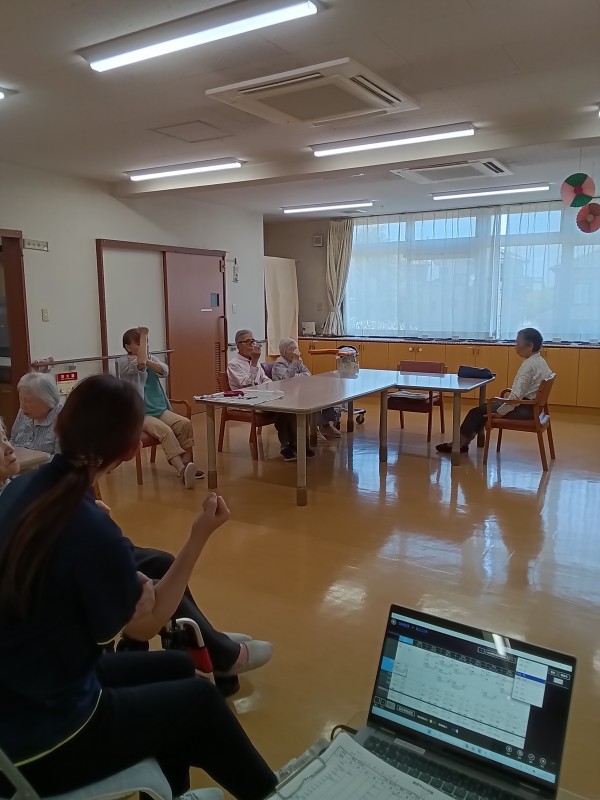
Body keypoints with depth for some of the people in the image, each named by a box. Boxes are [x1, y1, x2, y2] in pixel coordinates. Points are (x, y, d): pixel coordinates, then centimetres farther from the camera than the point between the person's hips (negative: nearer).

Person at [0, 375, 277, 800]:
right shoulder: (91, 529, -30)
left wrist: (126, 583, 2)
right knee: (200, 700, 11)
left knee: (176, 668, 20)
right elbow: (146, 623, -14)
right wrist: (200, 536, -15)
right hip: (39, 738, -7)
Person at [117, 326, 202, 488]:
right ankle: (182, 470, -42)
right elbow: (140, 363, -27)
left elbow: (164, 371, -6)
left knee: (185, 423, -20)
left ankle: (187, 463, -14)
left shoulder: (151, 357, 14)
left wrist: (147, 361, -22)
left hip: (160, 409, 6)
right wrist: (143, 336, -16)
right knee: (164, 430, -32)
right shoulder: (123, 362, -5)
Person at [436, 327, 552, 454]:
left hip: (524, 409, -10)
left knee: (477, 412, 0)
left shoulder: (528, 365, -21)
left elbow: (516, 395, -29)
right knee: (484, 408, 15)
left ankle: (458, 444, 14)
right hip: (531, 406, 10)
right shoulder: (541, 362, 8)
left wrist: (500, 412, -17)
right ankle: (462, 443, 14)